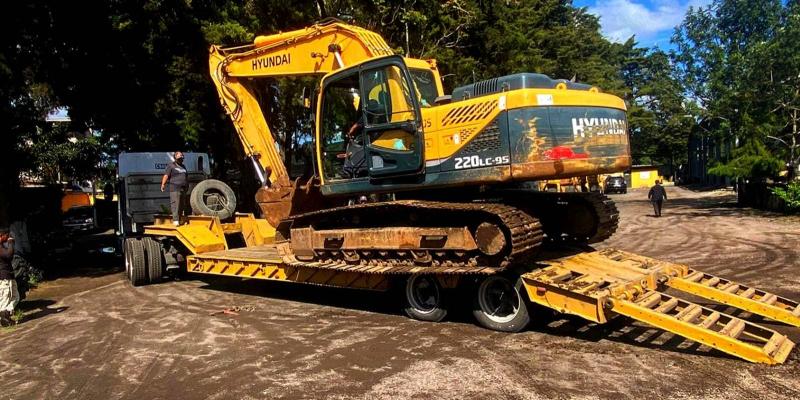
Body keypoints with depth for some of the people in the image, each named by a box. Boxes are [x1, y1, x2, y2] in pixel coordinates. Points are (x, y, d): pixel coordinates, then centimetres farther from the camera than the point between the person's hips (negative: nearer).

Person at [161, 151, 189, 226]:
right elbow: (166, 175, -9)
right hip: (175, 189, -7)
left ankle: (180, 220, 14)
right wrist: (163, 184, -21)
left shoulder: (183, 167, 23)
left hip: (184, 189, 7)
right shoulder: (171, 165, 1)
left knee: (182, 205, 8)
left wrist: (187, 187, 29)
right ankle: (175, 220, -14)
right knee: (175, 205, -12)